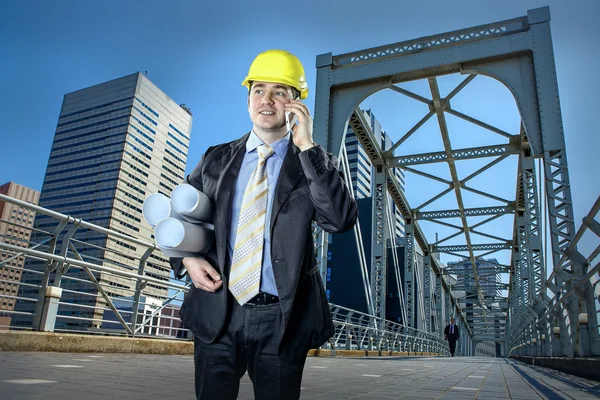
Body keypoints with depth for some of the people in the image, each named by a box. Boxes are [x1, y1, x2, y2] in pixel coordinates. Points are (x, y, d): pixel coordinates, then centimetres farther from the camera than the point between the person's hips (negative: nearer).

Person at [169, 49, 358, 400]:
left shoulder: (316, 164, 1)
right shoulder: (217, 159, 8)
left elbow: (342, 219, -16)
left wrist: (307, 147, -17)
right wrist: (187, 258, -4)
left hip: (282, 321, -1)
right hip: (216, 314, 2)